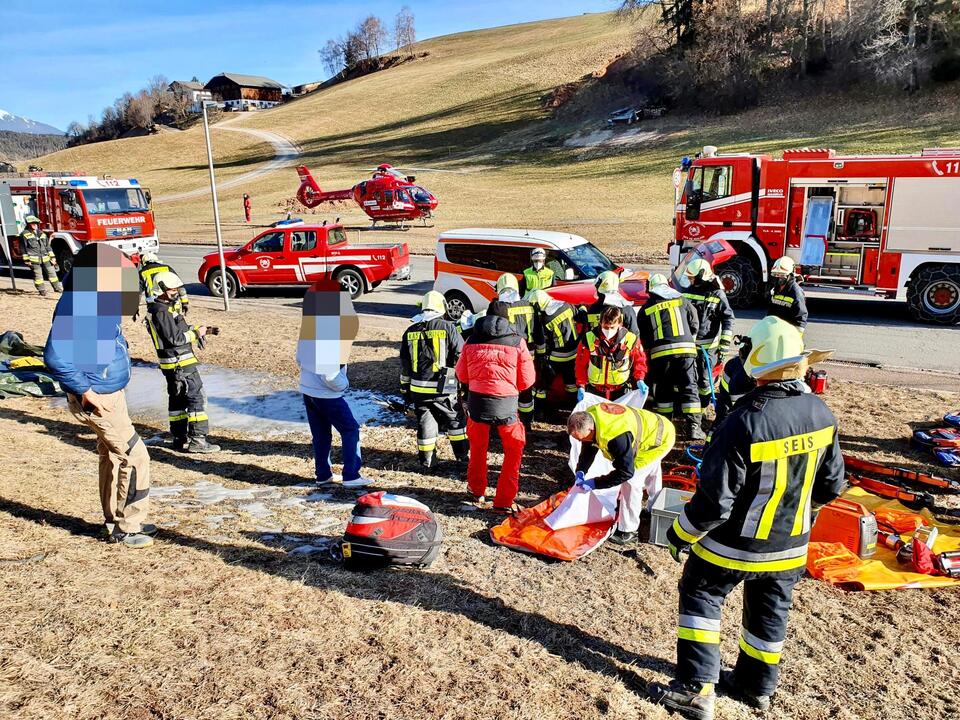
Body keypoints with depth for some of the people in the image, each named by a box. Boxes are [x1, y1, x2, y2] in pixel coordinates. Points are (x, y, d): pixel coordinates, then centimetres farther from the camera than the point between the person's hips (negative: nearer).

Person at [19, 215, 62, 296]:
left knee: (51, 272, 7)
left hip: (45, 258, 5)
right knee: (38, 275, -1)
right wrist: (26, 260, -6)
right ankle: (42, 290, 5)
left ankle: (57, 288, 15)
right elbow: (23, 249, -1)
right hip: (34, 259, -5)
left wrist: (52, 257, 11)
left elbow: (48, 246, 17)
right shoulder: (24, 234, 0)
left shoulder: (42, 233, 15)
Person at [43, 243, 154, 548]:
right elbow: (54, 356, -30)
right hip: (96, 400, -10)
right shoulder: (75, 306, -25)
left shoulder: (95, 299, 5)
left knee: (113, 455, 19)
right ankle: (127, 527, 10)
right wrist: (86, 392, -24)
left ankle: (115, 521, 33)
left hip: (111, 393, 10)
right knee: (135, 456, -3)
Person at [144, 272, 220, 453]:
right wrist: (197, 333, -12)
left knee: (177, 399, 15)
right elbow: (175, 338, -22)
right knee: (196, 397, -8)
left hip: (172, 363, 11)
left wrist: (203, 330, 8)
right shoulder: (161, 312, -18)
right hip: (180, 363, -11)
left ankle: (180, 438, 24)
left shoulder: (167, 308, 14)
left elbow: (181, 329, 19)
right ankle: (197, 440, -7)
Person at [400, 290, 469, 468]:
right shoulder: (448, 328, -8)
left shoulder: (411, 331, 6)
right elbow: (461, 356, -6)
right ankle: (462, 455, 20)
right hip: (443, 388, -3)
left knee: (424, 422, 12)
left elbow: (405, 364, 10)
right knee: (455, 421, 13)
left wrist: (405, 388, 18)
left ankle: (426, 459, 19)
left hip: (418, 388, 3)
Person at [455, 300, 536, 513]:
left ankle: (477, 492, 39)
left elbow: (461, 375, 10)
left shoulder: (472, 341, 2)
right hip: (506, 404, -2)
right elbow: (527, 380, 0)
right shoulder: (517, 341, -4)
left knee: (478, 448, 24)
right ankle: (504, 500, 15)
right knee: (514, 451, 16)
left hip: (476, 400, 3)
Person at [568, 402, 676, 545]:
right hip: (654, 428, 9)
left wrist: (595, 483, -29)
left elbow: (625, 471, -33)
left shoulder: (616, 436, -43)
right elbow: (588, 447, -1)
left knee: (631, 481, -13)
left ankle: (628, 532, 0)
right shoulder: (588, 417, -16)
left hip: (662, 438, -9)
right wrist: (581, 471, -13)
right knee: (649, 470, 30)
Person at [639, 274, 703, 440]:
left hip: (660, 352, 0)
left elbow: (643, 336, 14)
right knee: (689, 388, 4)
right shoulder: (682, 300, 11)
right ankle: (693, 427, -1)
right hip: (685, 349, 0)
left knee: (663, 389, 13)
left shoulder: (646, 308, 10)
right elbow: (694, 325, 14)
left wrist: (649, 349, 29)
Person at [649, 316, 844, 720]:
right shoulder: (822, 414, -8)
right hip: (790, 543, 6)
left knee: (701, 596, 14)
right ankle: (757, 687, 40)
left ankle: (696, 687, 16)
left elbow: (715, 498, -25)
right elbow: (831, 484, 4)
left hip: (736, 543, -6)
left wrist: (681, 534, -9)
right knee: (769, 611, 22)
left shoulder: (745, 422, -30)